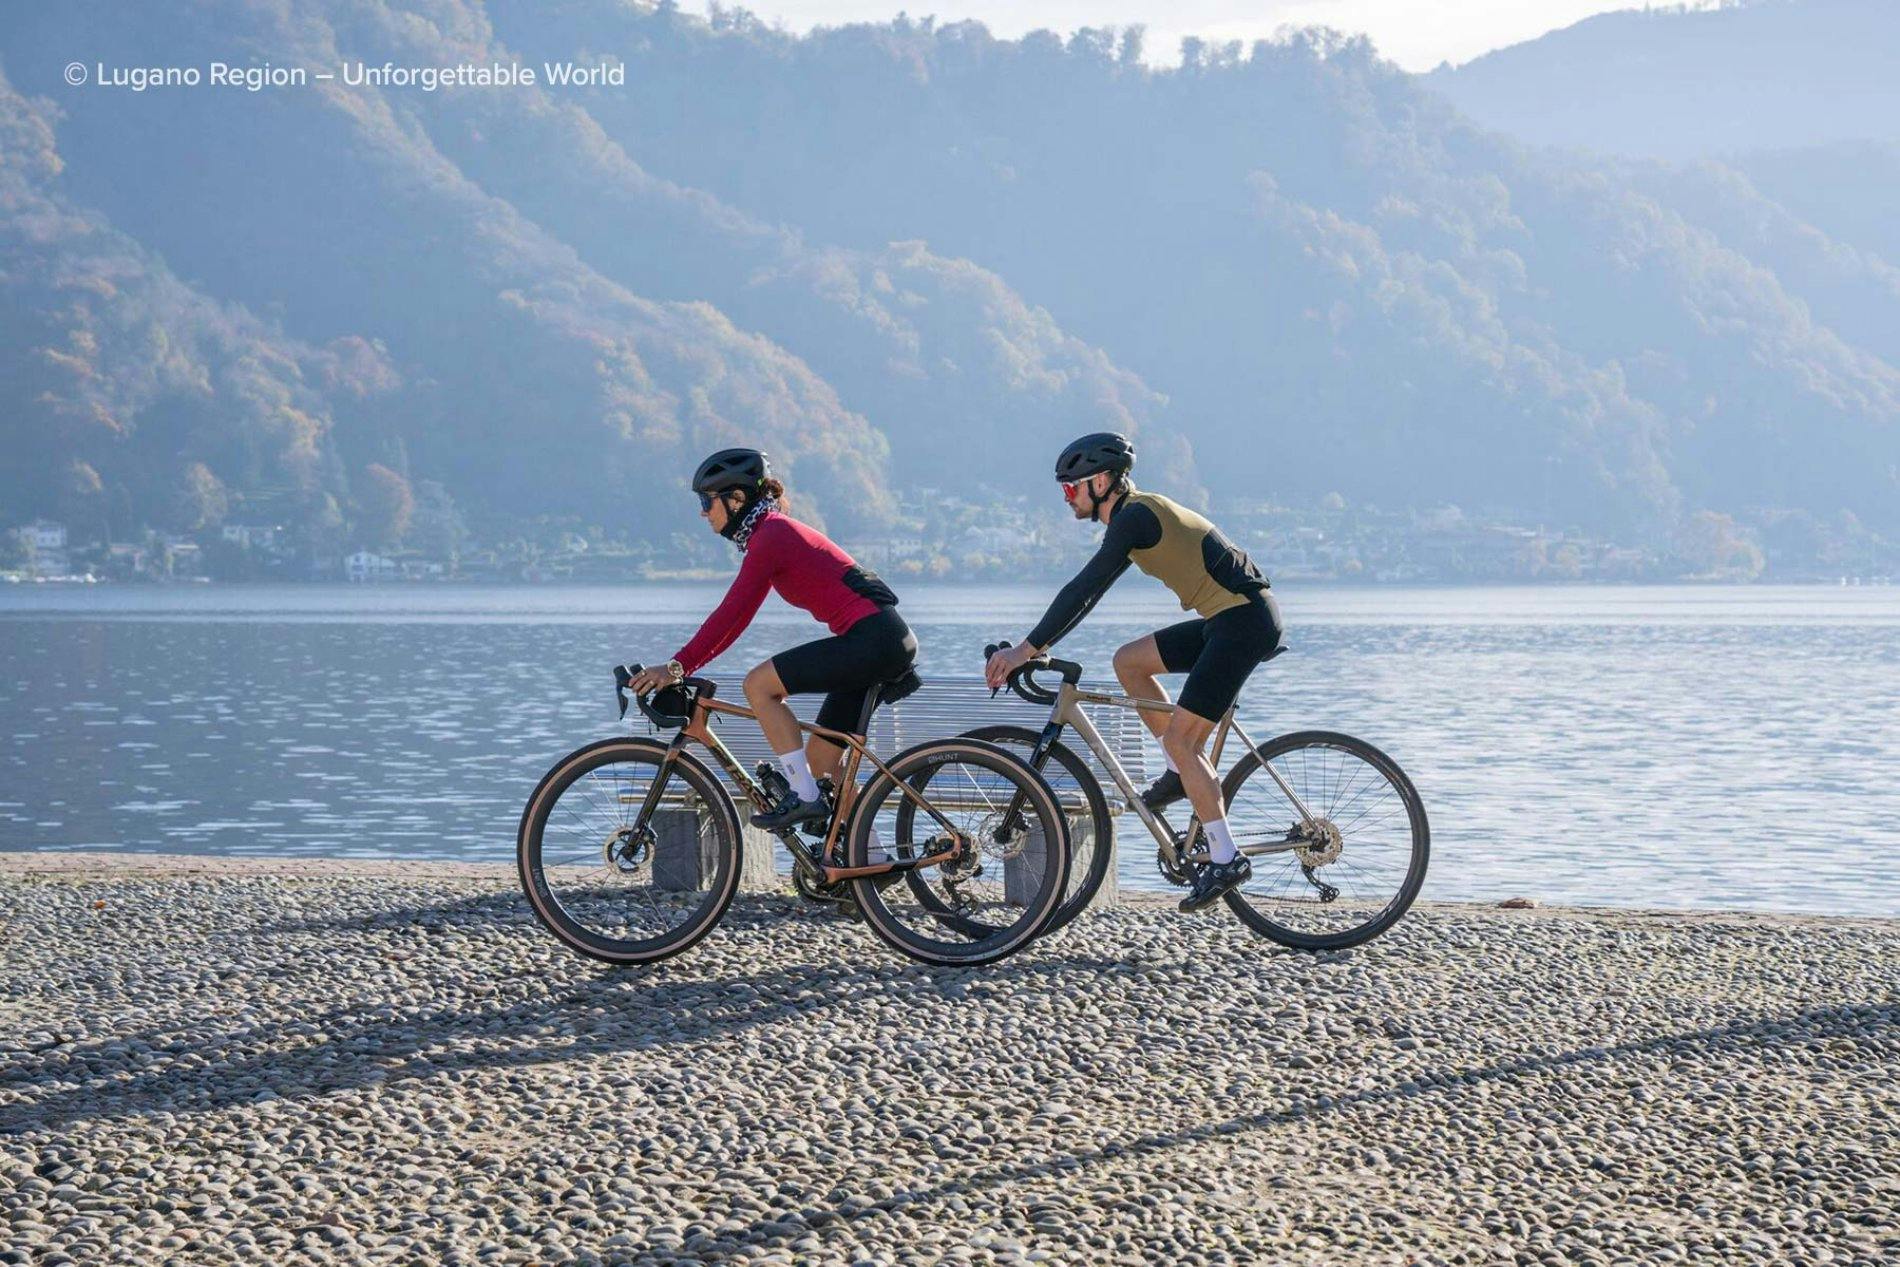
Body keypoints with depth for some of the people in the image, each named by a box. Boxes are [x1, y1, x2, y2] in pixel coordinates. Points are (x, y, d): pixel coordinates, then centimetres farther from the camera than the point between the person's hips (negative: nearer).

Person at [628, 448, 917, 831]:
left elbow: (729, 613, -16)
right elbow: (736, 619, 21)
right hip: (888, 642, 10)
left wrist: (677, 666, -15)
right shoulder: (772, 532, 19)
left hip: (872, 639, -10)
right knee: (820, 758, 11)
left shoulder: (771, 537, -11)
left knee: (759, 684, -11)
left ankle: (804, 798, -9)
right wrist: (678, 668, 17)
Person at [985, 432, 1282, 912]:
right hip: (1231, 619, 10)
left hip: (1244, 620, -10)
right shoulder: (1137, 515, 18)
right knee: (1129, 661, 13)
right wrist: (1035, 646, 19)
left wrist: (1027, 649, -18)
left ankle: (1225, 859, -7)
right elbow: (1088, 593, 23)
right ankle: (1184, 772, 15)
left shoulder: (1135, 516, -12)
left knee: (1179, 737, -9)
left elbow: (1083, 590, -18)